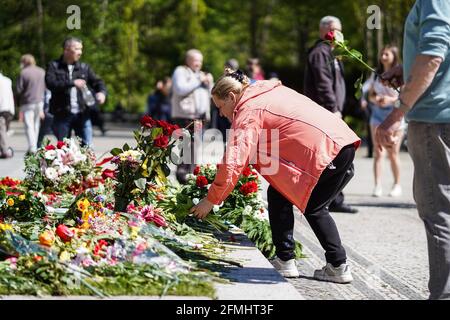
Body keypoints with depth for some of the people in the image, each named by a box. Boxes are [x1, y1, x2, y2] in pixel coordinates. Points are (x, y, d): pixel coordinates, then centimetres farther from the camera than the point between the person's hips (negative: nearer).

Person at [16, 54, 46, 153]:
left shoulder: (23, 73, -12)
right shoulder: (42, 72, 4)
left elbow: (18, 89, -9)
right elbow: (46, 88, 8)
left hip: (27, 103, -5)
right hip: (40, 102, 5)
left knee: (29, 126, -4)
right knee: (36, 125, 15)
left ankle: (32, 148, -13)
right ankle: (35, 146, 21)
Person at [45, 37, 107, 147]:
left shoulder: (84, 67, 12)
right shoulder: (54, 66, 2)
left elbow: (97, 82, 10)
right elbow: (50, 83, -13)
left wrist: (102, 92, -13)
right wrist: (72, 83, -20)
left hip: (82, 114, 2)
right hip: (62, 115, -2)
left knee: (87, 145, -3)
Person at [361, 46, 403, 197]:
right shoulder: (376, 74, 12)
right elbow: (370, 94, 15)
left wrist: (391, 99, -20)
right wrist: (375, 99, -8)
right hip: (377, 113, 4)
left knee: (393, 153, 0)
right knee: (378, 152, -2)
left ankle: (397, 185, 13)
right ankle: (377, 186, -4)